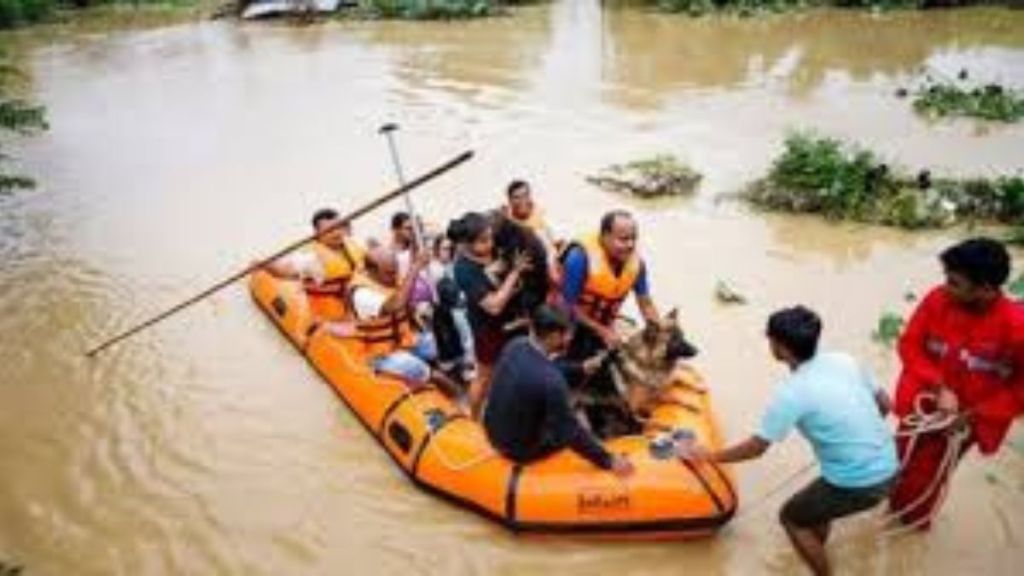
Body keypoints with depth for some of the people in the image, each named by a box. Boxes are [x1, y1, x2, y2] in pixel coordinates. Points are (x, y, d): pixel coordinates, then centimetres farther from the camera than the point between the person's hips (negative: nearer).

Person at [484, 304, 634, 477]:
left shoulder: (516, 345, -12)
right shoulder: (551, 382, -34)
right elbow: (570, 432, -23)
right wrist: (609, 461, -12)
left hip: (494, 430, 7)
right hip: (520, 450, -7)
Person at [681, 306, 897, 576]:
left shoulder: (792, 393, -19)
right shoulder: (843, 360, -1)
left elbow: (755, 448, -10)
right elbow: (885, 404, 11)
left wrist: (708, 455, 3)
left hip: (858, 484, -7)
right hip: (888, 468, 7)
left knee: (791, 517, 16)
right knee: (816, 498, 32)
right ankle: (815, 552, 53)